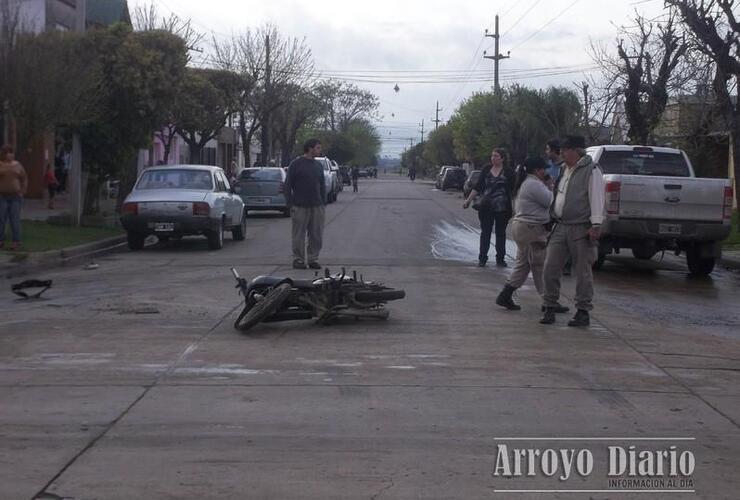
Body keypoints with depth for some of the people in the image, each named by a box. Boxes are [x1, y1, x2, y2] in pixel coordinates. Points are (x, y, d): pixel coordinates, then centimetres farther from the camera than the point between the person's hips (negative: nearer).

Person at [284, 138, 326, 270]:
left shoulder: (318, 166, 14)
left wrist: (323, 202, 12)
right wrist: (290, 204, -7)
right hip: (300, 207, -5)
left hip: (316, 206, 5)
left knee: (316, 235, 4)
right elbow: (288, 185, -2)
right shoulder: (296, 164, -2)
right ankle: (298, 260, 7)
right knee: (299, 235, 0)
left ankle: (313, 259, 13)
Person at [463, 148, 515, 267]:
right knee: (485, 233, 4)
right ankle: (482, 258, 8)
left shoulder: (508, 172, -1)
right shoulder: (486, 170, 6)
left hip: (502, 208, -2)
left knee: (501, 233, 7)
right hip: (486, 207, 2)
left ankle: (500, 259, 15)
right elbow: (477, 187, 10)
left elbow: (513, 190, -1)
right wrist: (468, 200, 6)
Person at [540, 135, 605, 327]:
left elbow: (596, 198, -13)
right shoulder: (565, 170, 18)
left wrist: (596, 224, -20)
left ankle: (583, 312, 8)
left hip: (581, 229, -7)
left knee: (583, 272, 1)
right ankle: (550, 308, 11)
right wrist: (553, 219, 23)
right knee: (550, 269, 2)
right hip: (561, 227, 7)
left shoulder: (591, 170, -7)